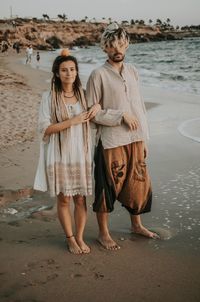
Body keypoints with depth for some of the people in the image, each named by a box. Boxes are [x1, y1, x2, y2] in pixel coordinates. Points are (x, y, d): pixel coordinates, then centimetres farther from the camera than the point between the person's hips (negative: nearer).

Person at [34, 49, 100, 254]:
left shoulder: (83, 94, 4)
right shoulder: (49, 98, -6)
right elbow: (44, 129, -11)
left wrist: (98, 105, -3)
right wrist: (72, 121, -18)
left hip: (81, 154, 3)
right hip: (60, 155, -3)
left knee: (81, 198, 7)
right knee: (63, 199, 6)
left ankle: (80, 237, 22)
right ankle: (70, 239, 22)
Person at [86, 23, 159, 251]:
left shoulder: (132, 72, 9)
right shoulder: (98, 75, -10)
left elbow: (139, 106, 13)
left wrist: (143, 139, 11)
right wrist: (121, 115, -17)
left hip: (135, 140, 6)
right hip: (111, 142, -6)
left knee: (138, 183, 16)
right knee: (108, 188, 4)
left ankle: (136, 225, 38)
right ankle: (103, 233, 23)